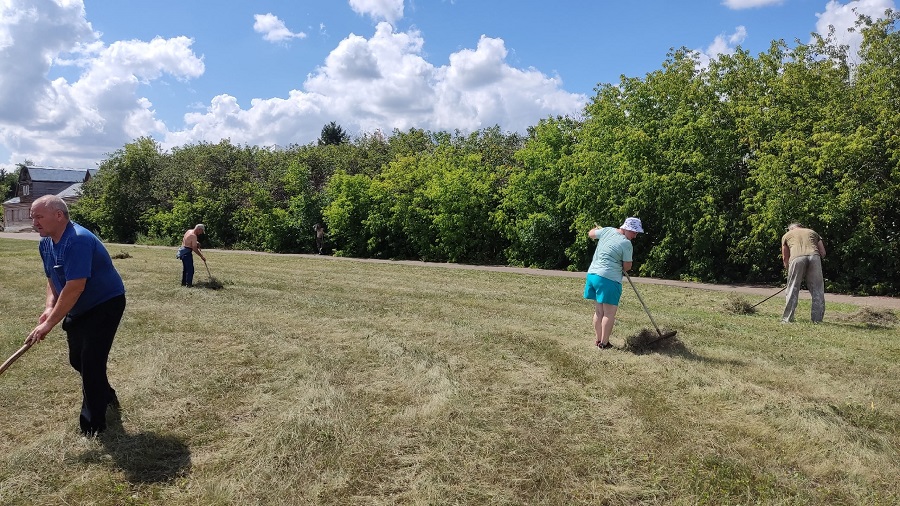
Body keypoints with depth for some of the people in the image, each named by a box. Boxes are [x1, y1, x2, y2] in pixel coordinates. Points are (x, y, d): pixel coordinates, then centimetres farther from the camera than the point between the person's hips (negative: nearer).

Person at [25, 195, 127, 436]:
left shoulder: (78, 240, -30)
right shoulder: (46, 243, 1)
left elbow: (74, 287, -33)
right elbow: (52, 279, 11)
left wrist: (49, 323, -28)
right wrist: (49, 307, -9)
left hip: (105, 305, -9)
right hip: (79, 308, 10)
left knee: (91, 362, -11)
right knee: (77, 359, 18)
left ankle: (92, 426, 3)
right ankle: (106, 396, 43)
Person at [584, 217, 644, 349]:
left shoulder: (607, 230, 6)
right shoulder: (626, 244, -10)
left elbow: (591, 234, 24)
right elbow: (627, 266, -1)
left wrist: (596, 228, 45)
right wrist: (620, 269, 20)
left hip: (592, 274, 8)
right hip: (608, 279, -8)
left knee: (598, 311, 15)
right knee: (609, 313, 0)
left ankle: (598, 340, 22)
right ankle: (604, 343, 4)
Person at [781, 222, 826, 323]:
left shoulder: (786, 235, 29)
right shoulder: (812, 232, 34)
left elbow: (785, 258, 27)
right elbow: (823, 253, 25)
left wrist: (789, 270, 37)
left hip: (797, 258, -1)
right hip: (814, 256, 2)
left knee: (792, 289, 5)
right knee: (817, 290, 9)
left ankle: (787, 318, 6)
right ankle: (817, 319, 10)